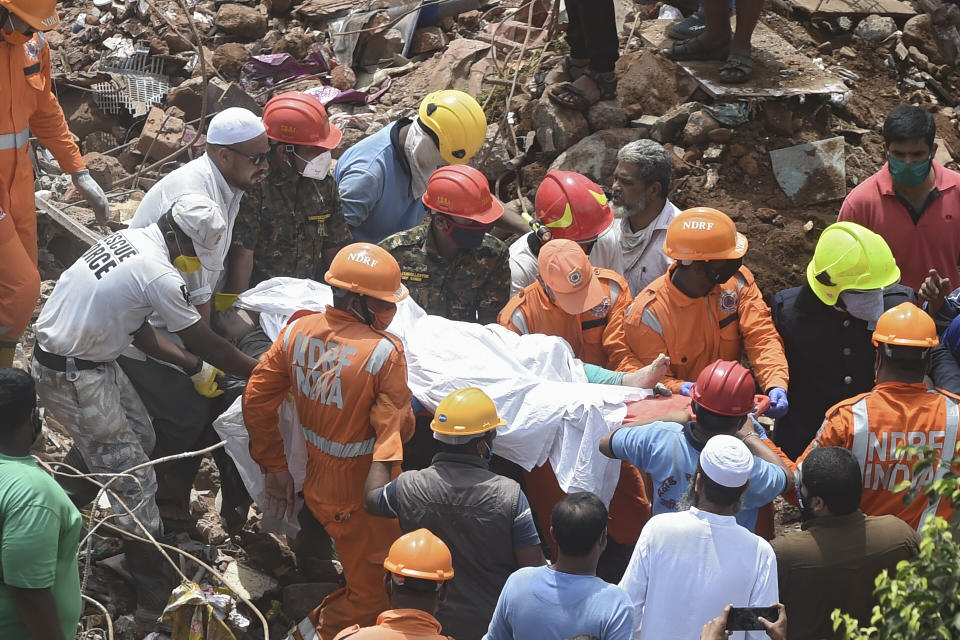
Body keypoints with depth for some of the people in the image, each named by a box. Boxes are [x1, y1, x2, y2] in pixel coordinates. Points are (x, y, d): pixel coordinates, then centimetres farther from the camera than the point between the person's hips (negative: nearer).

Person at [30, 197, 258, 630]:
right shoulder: (160, 275, -24)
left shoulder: (128, 240, 4)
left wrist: (193, 366, 14)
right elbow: (204, 343, -12)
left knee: (139, 438, 22)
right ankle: (155, 597, 3)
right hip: (73, 379, -10)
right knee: (133, 480, -4)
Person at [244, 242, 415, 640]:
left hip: (317, 483, 7)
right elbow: (399, 428, -24)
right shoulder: (385, 352, -23)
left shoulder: (297, 331, -5)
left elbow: (256, 401, 0)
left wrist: (274, 468, 8)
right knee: (373, 597, 11)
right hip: (362, 495, -7)